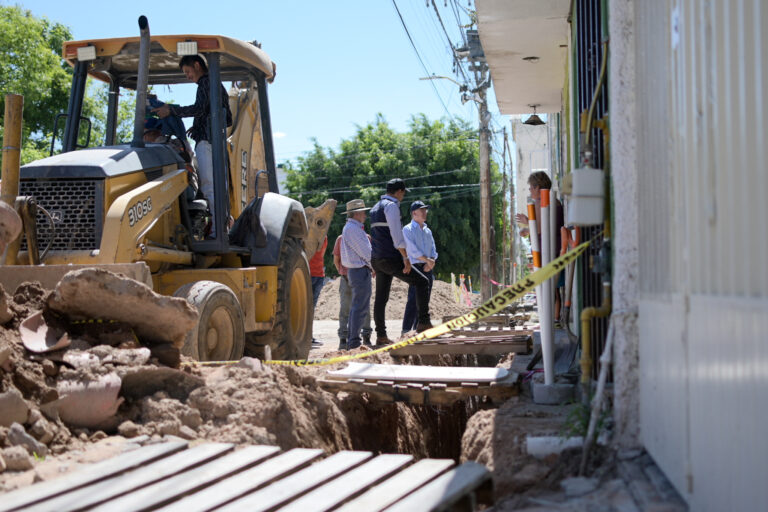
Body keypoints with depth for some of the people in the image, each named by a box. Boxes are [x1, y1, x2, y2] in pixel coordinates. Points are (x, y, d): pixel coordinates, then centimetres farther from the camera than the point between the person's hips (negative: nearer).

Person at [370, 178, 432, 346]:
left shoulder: (375, 208, 21)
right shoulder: (391, 206, -9)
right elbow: (397, 234, -18)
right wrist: (406, 258, -18)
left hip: (376, 259, 9)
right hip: (390, 258, -9)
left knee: (381, 297, 9)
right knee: (422, 282, -1)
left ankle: (381, 336, 9)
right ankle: (423, 322, -4)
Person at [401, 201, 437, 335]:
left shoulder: (428, 231, 19)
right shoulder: (408, 229, -2)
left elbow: (433, 250, 14)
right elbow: (412, 249, -12)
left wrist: (431, 262, -5)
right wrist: (427, 260, -11)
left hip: (427, 268, 7)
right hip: (416, 267, -7)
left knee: (424, 300, 5)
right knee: (413, 300, -14)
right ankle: (406, 331, -15)